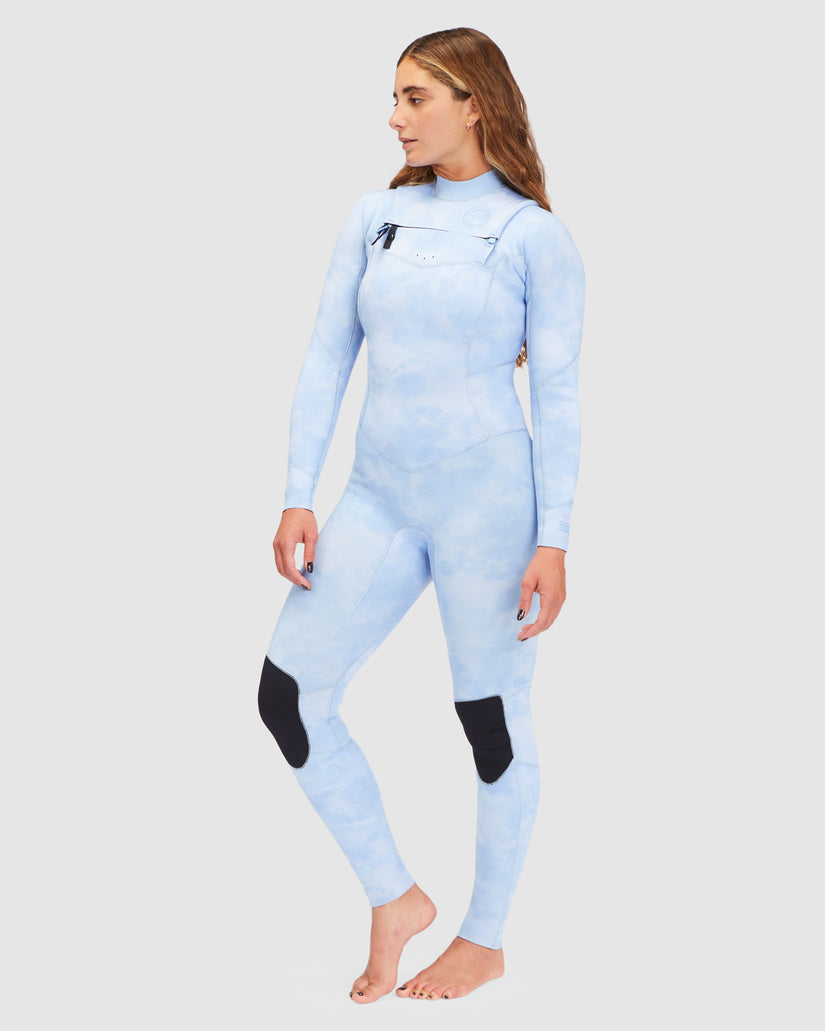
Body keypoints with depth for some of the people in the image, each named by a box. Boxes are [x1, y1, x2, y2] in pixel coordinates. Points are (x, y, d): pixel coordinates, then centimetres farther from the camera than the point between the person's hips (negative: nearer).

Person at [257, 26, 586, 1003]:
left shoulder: (534, 234, -3)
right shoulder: (376, 217, 7)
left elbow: (556, 395, -4)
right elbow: (326, 358, 8)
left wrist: (553, 542, -8)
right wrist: (297, 498, 2)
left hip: (487, 500, -4)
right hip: (380, 494, 5)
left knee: (493, 721, 6)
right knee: (288, 695, -2)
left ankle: (485, 939, 26)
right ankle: (396, 899, 16)